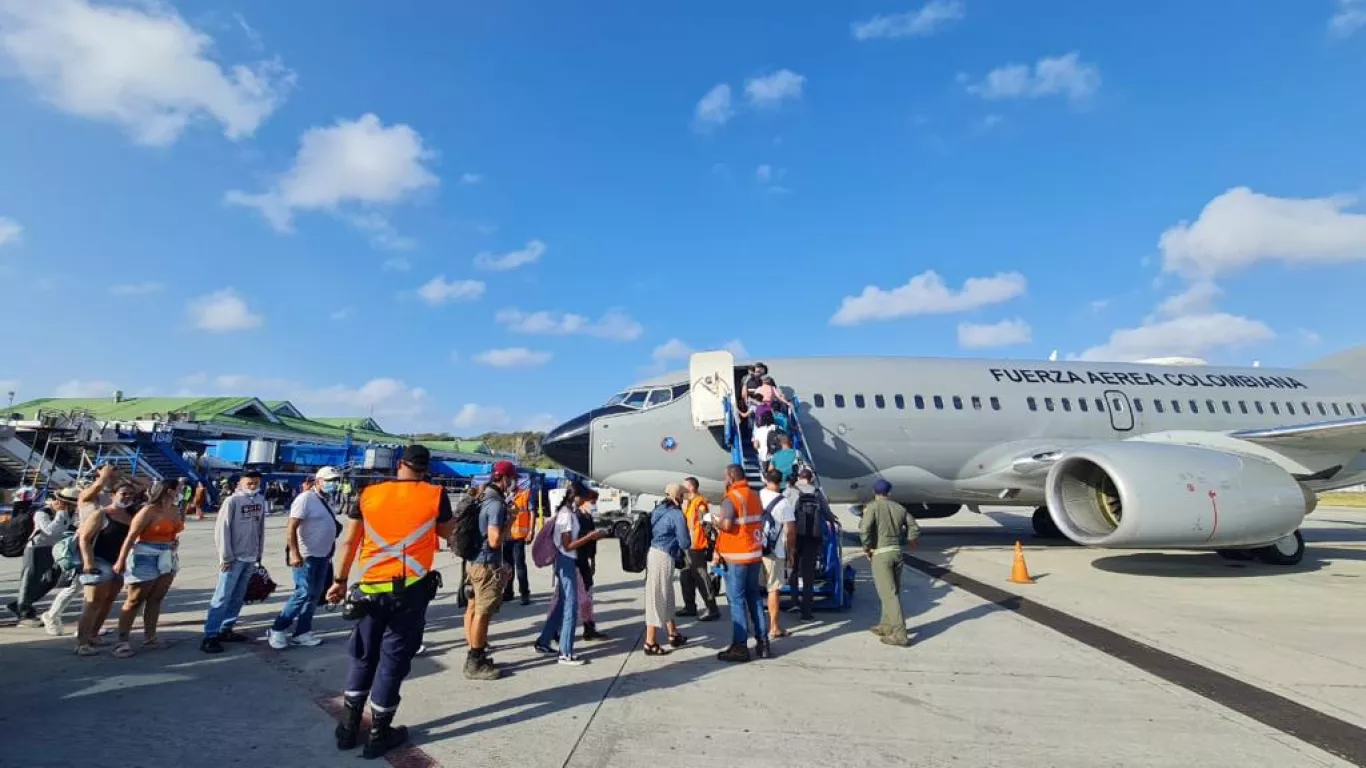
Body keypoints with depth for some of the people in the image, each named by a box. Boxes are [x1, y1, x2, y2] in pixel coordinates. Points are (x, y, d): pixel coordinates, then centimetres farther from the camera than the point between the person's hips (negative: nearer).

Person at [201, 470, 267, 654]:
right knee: (222, 596, -4)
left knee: (238, 596, 11)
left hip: (251, 558, 5)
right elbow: (221, 529, -11)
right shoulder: (232, 501, -10)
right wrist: (225, 556, -12)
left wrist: (260, 553, 13)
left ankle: (226, 629, 20)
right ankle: (210, 637, 2)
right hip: (234, 558, -5)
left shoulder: (261, 501, 7)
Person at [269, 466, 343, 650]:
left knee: (315, 595, 10)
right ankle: (277, 630, 10)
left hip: (322, 556, 8)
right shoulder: (306, 499, -14)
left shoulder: (324, 501, 12)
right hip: (306, 556, -8)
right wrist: (294, 553, -26)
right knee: (303, 594, -6)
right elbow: (291, 528, -19)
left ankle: (302, 632, 18)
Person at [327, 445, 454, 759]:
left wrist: (340, 581, 15)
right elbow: (449, 533, 10)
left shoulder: (368, 494, 2)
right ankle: (378, 734, 20)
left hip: (370, 589, 3)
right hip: (410, 589, -3)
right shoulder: (435, 495, -5)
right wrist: (460, 515, 28)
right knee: (393, 660, 8)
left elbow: (347, 541, 5)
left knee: (363, 657, 19)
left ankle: (349, 727, 30)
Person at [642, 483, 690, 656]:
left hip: (653, 554, 9)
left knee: (666, 597, 20)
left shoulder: (658, 511, 14)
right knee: (657, 599, -1)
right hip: (663, 557, -9)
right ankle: (650, 643, 7)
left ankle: (673, 634, 33)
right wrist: (688, 543, 13)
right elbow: (685, 543, -10)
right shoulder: (677, 515, -10)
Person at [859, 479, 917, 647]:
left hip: (880, 554, -6)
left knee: (889, 594, -5)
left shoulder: (873, 507, -7)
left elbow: (864, 529, -21)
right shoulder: (900, 508, 9)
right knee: (892, 591, 17)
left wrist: (867, 548, -8)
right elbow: (915, 530, 11)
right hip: (897, 552, 6)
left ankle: (900, 634, -7)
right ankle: (886, 626, 29)